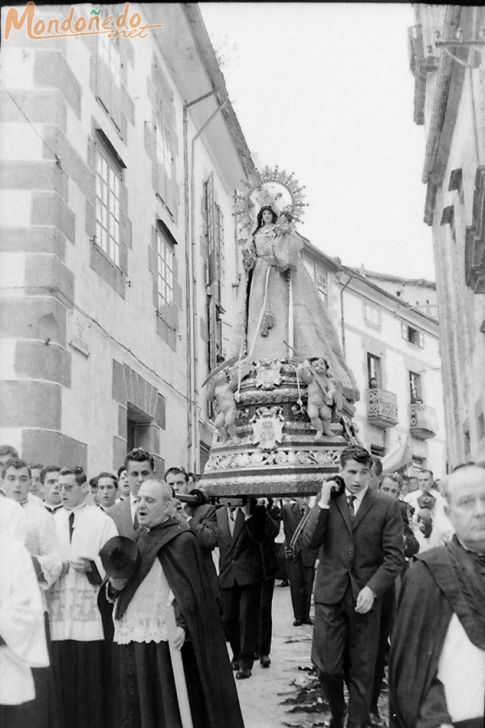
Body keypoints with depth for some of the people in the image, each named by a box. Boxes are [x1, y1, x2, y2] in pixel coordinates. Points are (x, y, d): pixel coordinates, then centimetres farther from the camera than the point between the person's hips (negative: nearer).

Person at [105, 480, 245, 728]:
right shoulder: (137, 540, 15)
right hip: (128, 639, 7)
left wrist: (182, 625, -24)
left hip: (163, 641, -7)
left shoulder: (180, 540, -6)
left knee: (166, 707, -1)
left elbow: (187, 589, -12)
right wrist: (115, 585, -2)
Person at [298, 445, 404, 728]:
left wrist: (372, 590, -13)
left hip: (365, 597, -1)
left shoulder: (387, 506, -2)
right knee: (327, 665, -1)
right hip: (330, 595, 1)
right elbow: (308, 542, -4)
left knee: (361, 671, 6)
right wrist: (324, 502, -10)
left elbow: (395, 556, -4)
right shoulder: (328, 501, 5)